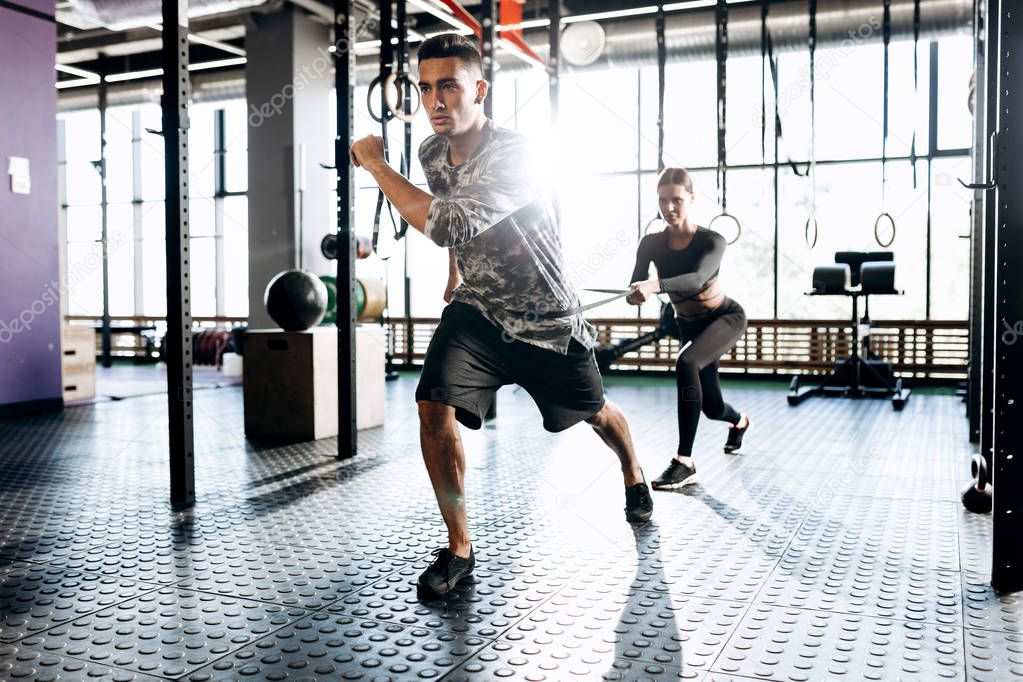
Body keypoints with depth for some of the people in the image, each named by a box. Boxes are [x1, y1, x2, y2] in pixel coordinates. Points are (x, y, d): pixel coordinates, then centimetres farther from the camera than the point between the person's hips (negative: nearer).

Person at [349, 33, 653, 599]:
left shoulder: (512, 154, -29)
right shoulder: (431, 151, -6)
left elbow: (450, 225, -44)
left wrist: (377, 166, -35)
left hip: (546, 318, -4)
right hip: (477, 309, 4)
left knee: (594, 412, 17)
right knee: (435, 406, -19)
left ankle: (634, 477, 53)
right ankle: (458, 548, -3)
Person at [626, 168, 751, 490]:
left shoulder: (711, 241, -26)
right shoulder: (651, 243, -15)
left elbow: (698, 278, -45)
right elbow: (635, 291, -20)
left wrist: (655, 286, -63)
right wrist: (635, 294, -45)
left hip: (725, 317, -4)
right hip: (688, 324, 4)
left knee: (686, 364, -35)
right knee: (712, 408, 12)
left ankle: (685, 463, -29)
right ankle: (739, 421, 54)